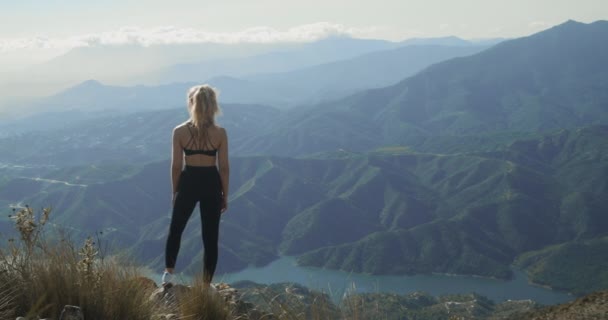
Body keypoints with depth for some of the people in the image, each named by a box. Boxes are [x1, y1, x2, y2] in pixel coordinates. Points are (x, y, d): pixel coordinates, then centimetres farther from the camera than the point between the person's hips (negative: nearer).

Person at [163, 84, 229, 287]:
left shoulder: (180, 132, -8)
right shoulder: (220, 133, -8)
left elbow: (176, 166, -3)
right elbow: (223, 167, -4)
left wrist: (175, 191, 10)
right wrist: (225, 195, 7)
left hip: (188, 183, 0)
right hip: (211, 184, 0)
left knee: (175, 229, 21)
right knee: (210, 236, 9)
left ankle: (168, 272, 11)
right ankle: (206, 285, 14)